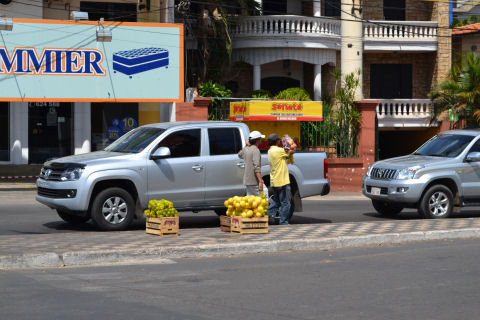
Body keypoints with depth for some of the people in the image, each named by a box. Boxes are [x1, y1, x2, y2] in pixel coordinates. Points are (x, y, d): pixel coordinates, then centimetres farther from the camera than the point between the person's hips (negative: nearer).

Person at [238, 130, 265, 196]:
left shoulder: (246, 149, 10)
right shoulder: (255, 150, -15)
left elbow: (240, 155, 36)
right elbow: (256, 167, -23)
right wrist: (260, 181, -27)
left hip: (247, 180, 9)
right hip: (254, 181, -9)